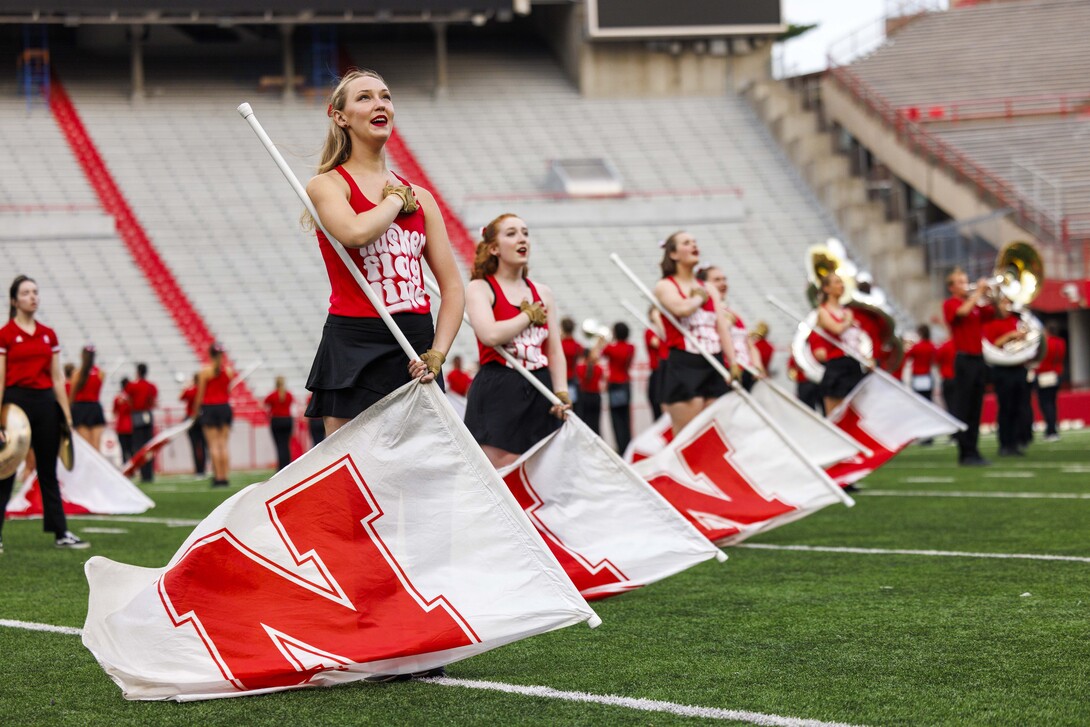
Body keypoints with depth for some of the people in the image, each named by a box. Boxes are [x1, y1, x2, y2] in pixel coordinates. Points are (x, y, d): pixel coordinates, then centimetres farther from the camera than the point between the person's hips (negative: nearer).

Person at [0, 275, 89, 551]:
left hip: (46, 403, 5)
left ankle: (61, 533, 11)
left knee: (48, 471, 9)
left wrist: (67, 414, 8)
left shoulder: (48, 335, 11)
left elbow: (57, 378, 13)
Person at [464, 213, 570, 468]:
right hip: (497, 392, -5)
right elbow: (490, 335, -18)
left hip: (539, 393, 5)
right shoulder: (480, 288, 0)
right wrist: (529, 315, -3)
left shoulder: (543, 293, 16)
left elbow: (555, 350, 14)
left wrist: (562, 393, -1)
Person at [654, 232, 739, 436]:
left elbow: (722, 326, 8)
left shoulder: (709, 290, 17)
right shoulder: (665, 286, 1)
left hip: (714, 366, 5)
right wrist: (700, 298, 1)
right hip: (683, 367, -5)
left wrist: (732, 361, -5)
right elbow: (681, 308, -21)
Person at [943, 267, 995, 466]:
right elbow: (963, 311, -23)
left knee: (975, 408, 7)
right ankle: (965, 453, -7)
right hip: (964, 359, -7)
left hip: (978, 359, 7)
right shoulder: (950, 303, -2)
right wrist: (978, 292, -17)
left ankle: (973, 451, 9)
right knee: (963, 407, -6)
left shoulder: (976, 305, 18)